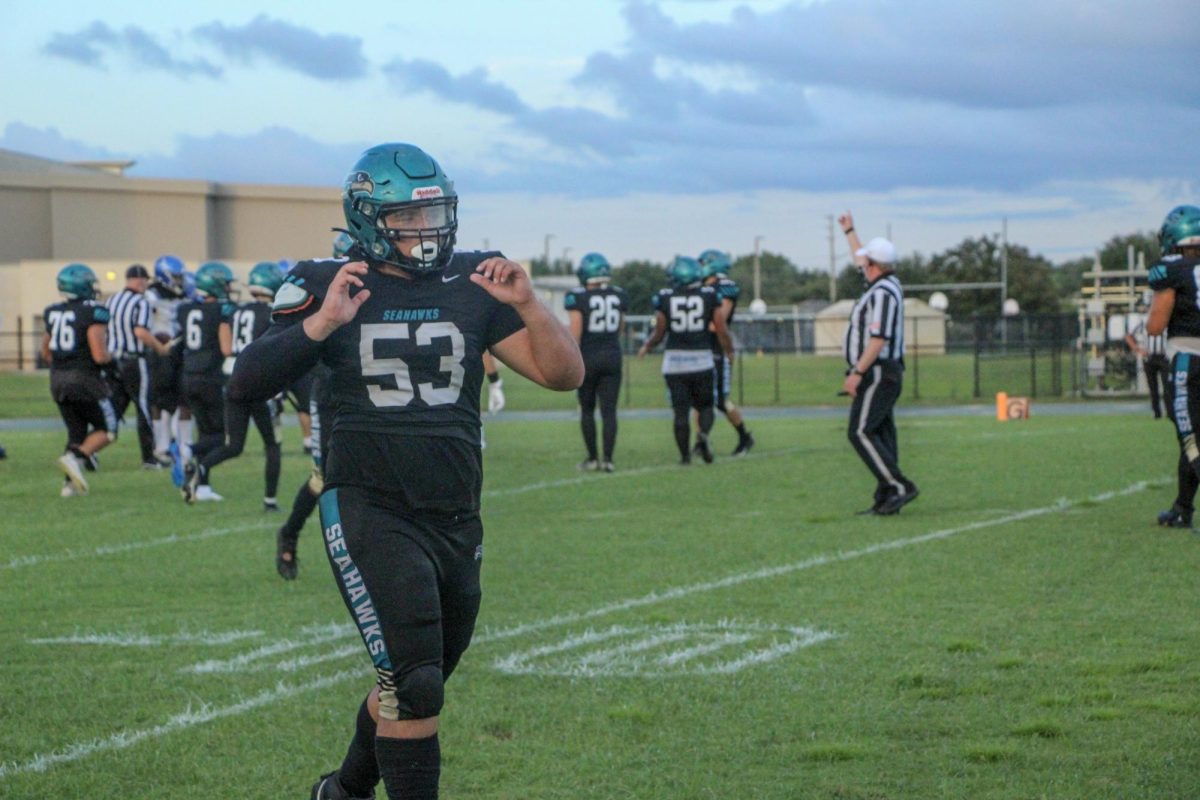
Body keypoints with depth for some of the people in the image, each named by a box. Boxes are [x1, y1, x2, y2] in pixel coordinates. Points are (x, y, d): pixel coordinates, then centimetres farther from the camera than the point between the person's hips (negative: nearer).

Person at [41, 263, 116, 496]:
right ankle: (75, 457, -14)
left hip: (57, 380, 7)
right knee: (106, 430, 7)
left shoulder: (53, 313, 7)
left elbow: (46, 353, 15)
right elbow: (100, 355, -18)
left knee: (76, 432, 17)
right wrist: (110, 357, 2)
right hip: (85, 380, -7)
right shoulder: (93, 313, -14)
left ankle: (70, 483, 8)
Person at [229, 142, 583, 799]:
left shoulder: (471, 287, 6)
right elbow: (247, 384, -9)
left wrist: (525, 303, -12)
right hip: (371, 513, -5)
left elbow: (564, 374, 4)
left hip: (455, 519, 5)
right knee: (413, 682, -17)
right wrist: (322, 323, -20)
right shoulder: (329, 287, -2)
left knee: (414, 687, 19)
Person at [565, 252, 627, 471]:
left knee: (587, 409, 12)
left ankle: (592, 457, 13)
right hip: (612, 356, 3)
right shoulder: (619, 295, 3)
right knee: (609, 410, 2)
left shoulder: (578, 297, -11)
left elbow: (575, 330, -15)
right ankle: (607, 458, -5)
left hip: (587, 357, -3)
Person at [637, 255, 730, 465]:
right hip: (702, 359, 0)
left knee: (680, 411, 6)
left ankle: (685, 455, 3)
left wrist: (646, 347, 22)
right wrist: (730, 351, 17)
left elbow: (659, 334, 2)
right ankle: (703, 435, -16)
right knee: (705, 406, 13)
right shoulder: (709, 296, -2)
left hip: (674, 359, 0)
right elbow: (722, 332, -1)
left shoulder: (664, 298, -3)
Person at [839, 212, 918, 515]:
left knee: (861, 433, -11)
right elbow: (863, 261, 33)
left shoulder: (882, 293, -18)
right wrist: (849, 232, 45)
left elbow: (879, 339, -24)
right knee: (881, 434, 9)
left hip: (877, 373, -10)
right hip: (886, 374, 10)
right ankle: (885, 500, 9)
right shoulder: (888, 283, 12)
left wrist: (857, 372, -23)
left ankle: (899, 487, -15)